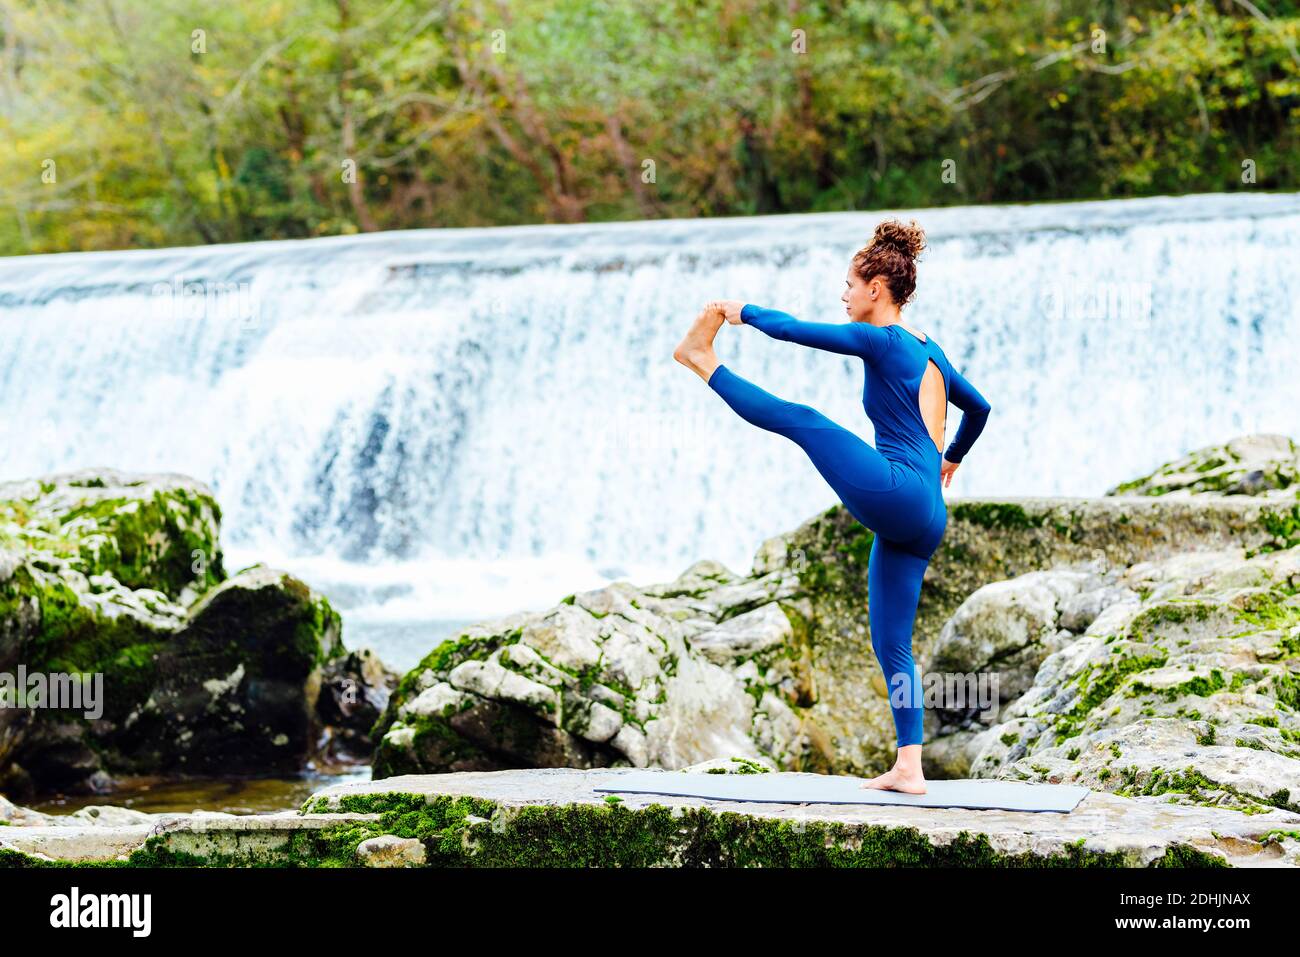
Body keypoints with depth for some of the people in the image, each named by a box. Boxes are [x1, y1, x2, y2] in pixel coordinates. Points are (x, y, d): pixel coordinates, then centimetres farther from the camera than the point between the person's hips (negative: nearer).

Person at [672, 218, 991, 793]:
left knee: (801, 420, 6)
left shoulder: (882, 341, -4)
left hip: (896, 491, -9)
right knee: (891, 645, 9)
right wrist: (952, 459, 53)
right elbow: (979, 408, 37)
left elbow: (792, 330, -3)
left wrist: (743, 312, 15)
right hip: (924, 521, 9)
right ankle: (909, 768, 6)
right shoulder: (929, 352, 22)